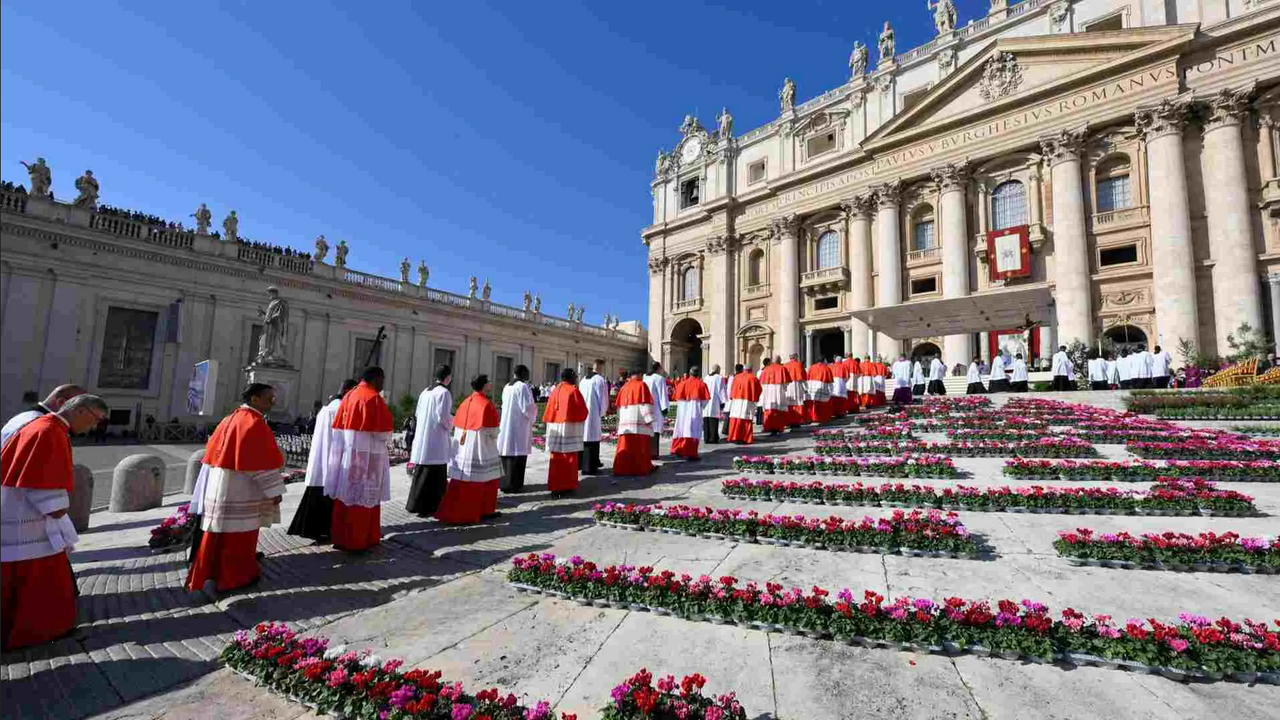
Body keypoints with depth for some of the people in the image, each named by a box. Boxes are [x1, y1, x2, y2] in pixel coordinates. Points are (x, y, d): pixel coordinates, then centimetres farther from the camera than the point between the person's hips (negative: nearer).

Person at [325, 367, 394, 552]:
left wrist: (350, 441, 17)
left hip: (346, 454, 8)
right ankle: (356, 541, 10)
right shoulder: (374, 399, -13)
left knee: (345, 495, 14)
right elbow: (384, 433, -14)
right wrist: (385, 436, 6)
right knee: (363, 498, 2)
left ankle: (341, 537, 25)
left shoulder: (348, 396, 9)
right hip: (367, 457, -7)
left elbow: (338, 428, 11)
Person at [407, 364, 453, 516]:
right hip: (436, 439, -8)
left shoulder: (425, 391, 11)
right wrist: (450, 426, 1)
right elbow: (443, 417, -18)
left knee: (421, 473, 16)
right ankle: (426, 508, 3)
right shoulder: (444, 392, -13)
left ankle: (416, 503, 23)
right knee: (435, 475, 0)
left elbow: (417, 413, 16)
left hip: (422, 437, 8)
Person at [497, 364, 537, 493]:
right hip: (519, 426, -8)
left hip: (506, 424, 8)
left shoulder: (507, 387, 9)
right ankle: (512, 484, 3)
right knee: (517, 454, -1)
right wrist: (533, 418, 2)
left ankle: (503, 482, 22)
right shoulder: (523, 386, -14)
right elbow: (527, 407, -18)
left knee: (507, 452, 14)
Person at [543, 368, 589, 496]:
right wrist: (580, 418, 14)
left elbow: (549, 410, 11)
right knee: (569, 458, 2)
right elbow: (583, 410, -5)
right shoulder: (573, 390, -8)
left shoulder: (555, 390, 8)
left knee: (556, 458, 10)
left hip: (555, 427, 6)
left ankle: (555, 486, 13)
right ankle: (567, 486, 5)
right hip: (569, 427, -6)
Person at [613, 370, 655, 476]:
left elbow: (619, 405, 15)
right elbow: (645, 403, -11)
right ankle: (641, 468, 9)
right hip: (639, 421, -5)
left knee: (625, 446, 5)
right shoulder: (641, 385, -4)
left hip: (625, 421, 5)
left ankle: (621, 468, 4)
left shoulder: (624, 387, 12)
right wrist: (649, 419, -11)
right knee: (640, 446, 2)